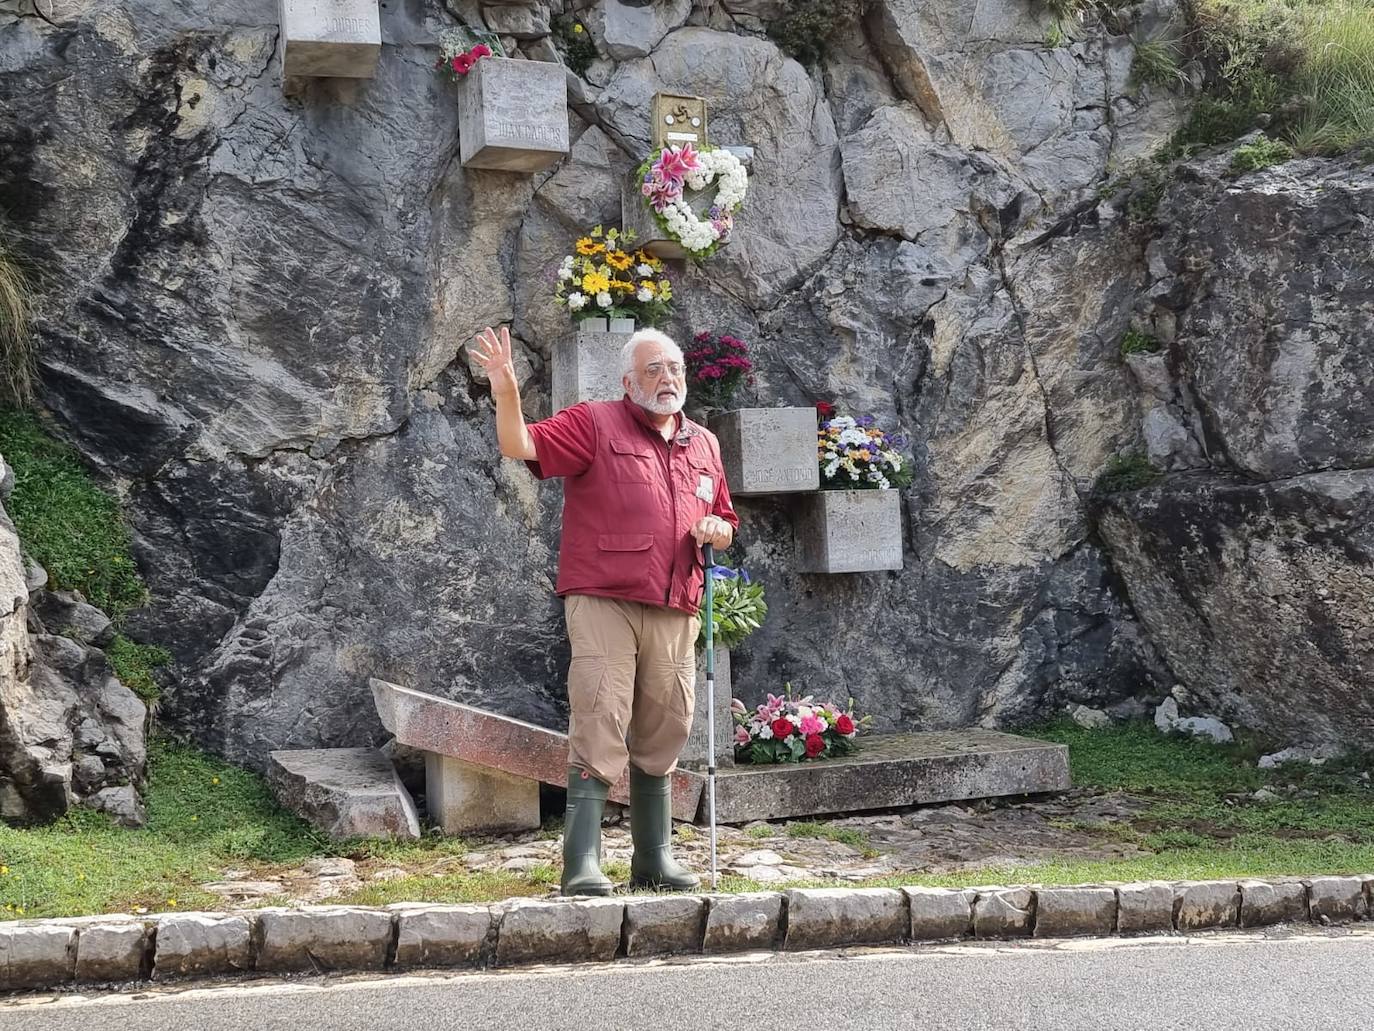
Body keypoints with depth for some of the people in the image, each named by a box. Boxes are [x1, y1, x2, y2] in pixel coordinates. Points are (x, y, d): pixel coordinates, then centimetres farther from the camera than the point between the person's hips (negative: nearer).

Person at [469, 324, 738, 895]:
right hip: (603, 604, -6)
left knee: (661, 737, 11)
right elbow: (521, 446, -12)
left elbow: (724, 523, 29)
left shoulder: (704, 444, 20)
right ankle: (582, 864, -10)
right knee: (599, 730, -11)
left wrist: (715, 530, 6)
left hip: (675, 613, 6)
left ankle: (655, 859, 20)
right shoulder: (595, 424, 2)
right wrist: (506, 390, -29)